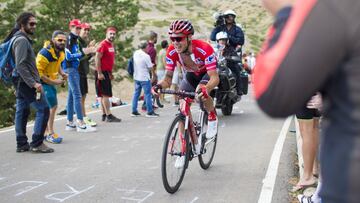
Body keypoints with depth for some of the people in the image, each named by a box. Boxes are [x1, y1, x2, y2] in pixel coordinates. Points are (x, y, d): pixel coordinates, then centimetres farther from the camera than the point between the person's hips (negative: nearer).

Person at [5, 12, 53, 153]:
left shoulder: (23, 39, 16)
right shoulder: (22, 40, -13)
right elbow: (20, 65, -21)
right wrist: (33, 83, -24)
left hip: (22, 83, 10)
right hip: (26, 82, -10)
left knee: (22, 112, 11)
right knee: (43, 109, -8)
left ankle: (22, 144, 17)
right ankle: (37, 143, -6)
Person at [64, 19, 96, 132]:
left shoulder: (75, 39, 18)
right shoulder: (68, 39, -9)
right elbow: (68, 56, -17)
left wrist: (87, 51, 9)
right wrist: (82, 52, -18)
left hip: (74, 69, 10)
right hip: (70, 69, -10)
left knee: (72, 96, 10)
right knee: (77, 95, -11)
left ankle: (70, 123, 15)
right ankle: (81, 124, -11)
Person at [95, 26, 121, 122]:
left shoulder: (111, 45, 15)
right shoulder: (103, 44, -13)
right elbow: (97, 59, -18)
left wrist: (110, 73, 20)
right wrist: (99, 73, -22)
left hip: (107, 73, 9)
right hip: (102, 73, -9)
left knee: (104, 95, 11)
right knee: (106, 95, -9)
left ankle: (104, 115, 17)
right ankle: (109, 115, -7)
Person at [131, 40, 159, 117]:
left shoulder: (135, 53, 2)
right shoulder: (146, 56, -19)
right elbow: (150, 67, -14)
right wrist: (152, 65, 8)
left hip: (136, 77, 7)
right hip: (144, 78, -7)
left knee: (136, 94, 13)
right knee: (148, 94, 1)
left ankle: (134, 111, 16)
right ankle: (150, 112, 5)